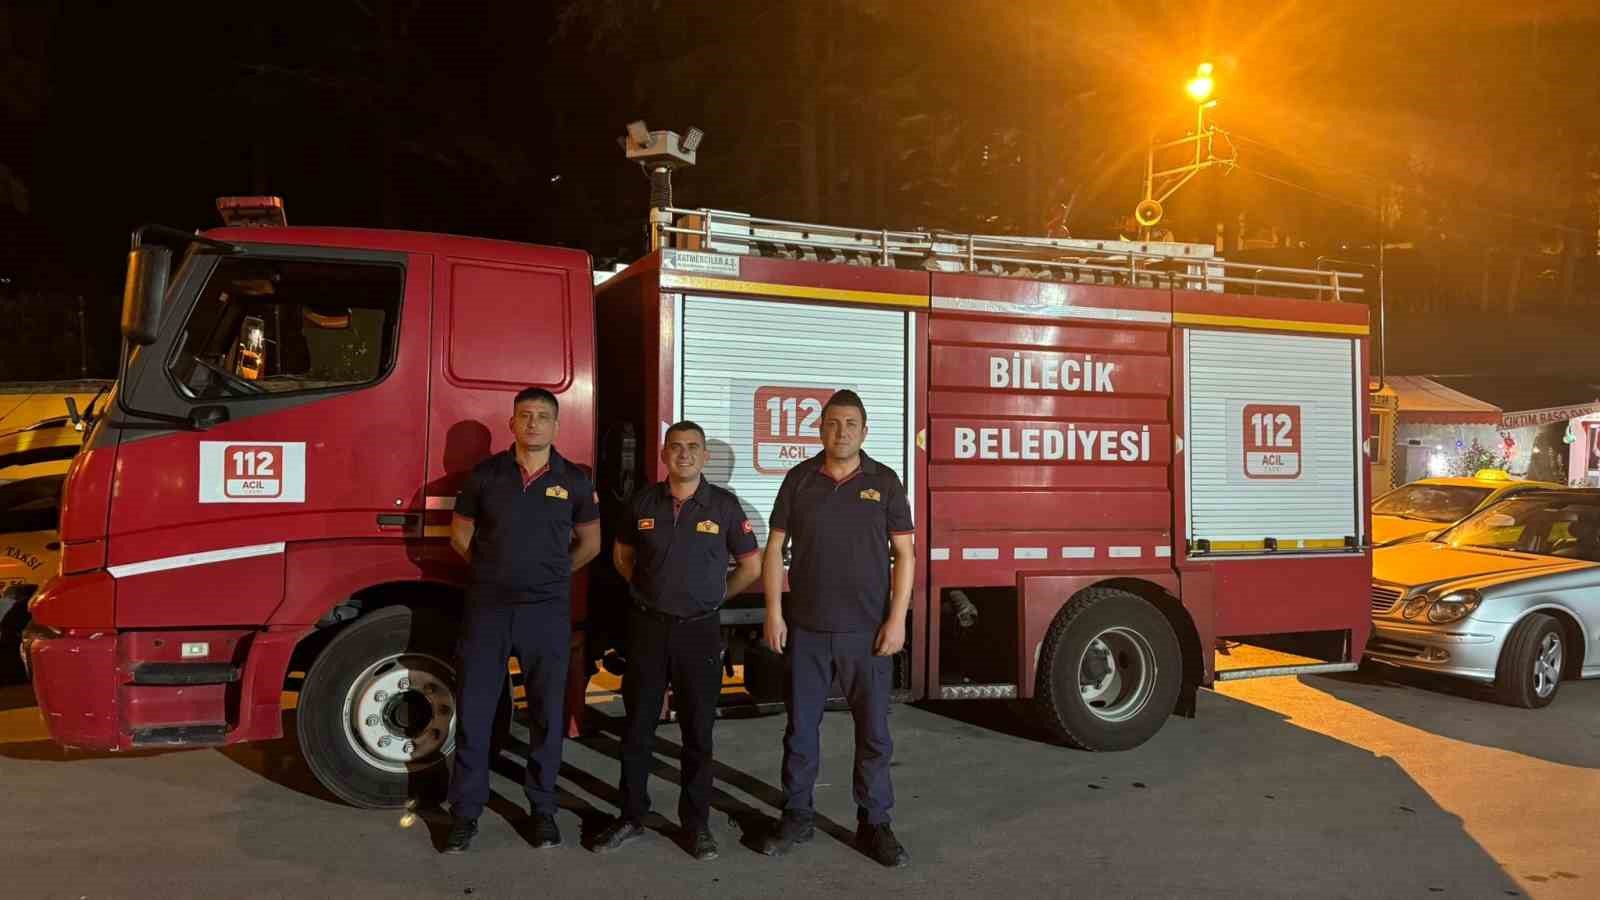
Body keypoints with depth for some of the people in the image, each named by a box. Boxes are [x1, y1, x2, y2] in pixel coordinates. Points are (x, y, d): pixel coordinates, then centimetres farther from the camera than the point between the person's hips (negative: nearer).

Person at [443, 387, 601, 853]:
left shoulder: (574, 480, 2)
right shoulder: (486, 474, 2)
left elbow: (590, 541, 13)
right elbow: (460, 533, 12)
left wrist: (553, 574, 9)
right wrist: (494, 570, 11)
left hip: (547, 611, 0)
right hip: (487, 607, 0)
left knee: (546, 713, 7)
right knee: (473, 710, 3)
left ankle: (543, 808, 21)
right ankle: (466, 811, 16)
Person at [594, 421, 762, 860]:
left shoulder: (724, 505, -3)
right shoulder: (643, 502, 2)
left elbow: (750, 566, 5)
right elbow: (622, 552, 19)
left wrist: (713, 597, 7)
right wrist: (647, 592, 11)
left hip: (700, 630, -1)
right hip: (648, 627, 2)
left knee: (698, 730, 6)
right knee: (637, 726, 8)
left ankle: (696, 822, 17)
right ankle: (631, 816, 20)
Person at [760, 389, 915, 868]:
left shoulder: (884, 481, 0)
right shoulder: (799, 479, 3)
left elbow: (904, 554, -1)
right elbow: (775, 548, 4)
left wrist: (897, 619, -8)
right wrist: (774, 612, -3)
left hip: (867, 631, -1)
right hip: (806, 629, 1)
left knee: (873, 730, 6)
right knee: (800, 726, 10)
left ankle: (874, 824, 19)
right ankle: (796, 817, 24)